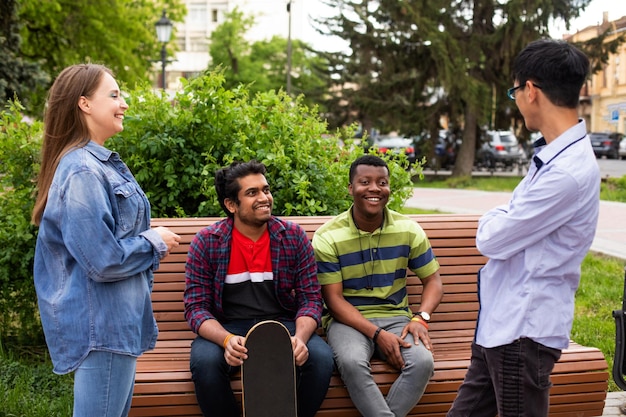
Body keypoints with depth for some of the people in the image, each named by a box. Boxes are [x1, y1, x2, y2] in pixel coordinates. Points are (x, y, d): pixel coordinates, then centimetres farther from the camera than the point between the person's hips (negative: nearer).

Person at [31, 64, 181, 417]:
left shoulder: (101, 163, 11)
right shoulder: (82, 172, -20)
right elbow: (103, 261, -24)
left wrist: (151, 242, 9)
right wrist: (154, 242, -10)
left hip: (116, 321, 10)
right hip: (101, 325, -10)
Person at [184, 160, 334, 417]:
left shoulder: (294, 237, 0)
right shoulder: (207, 242, -4)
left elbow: (310, 298, 0)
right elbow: (196, 306, -6)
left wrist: (299, 338, -22)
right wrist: (227, 340, -26)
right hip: (227, 328, -1)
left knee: (320, 358, -28)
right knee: (205, 361, -33)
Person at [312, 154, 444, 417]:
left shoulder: (409, 230, 3)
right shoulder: (328, 237, -7)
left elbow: (433, 280, 9)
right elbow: (333, 299, -9)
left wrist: (421, 318, -12)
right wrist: (377, 334, -21)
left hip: (395, 317, 3)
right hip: (348, 319, -3)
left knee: (423, 362, -28)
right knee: (352, 362, -36)